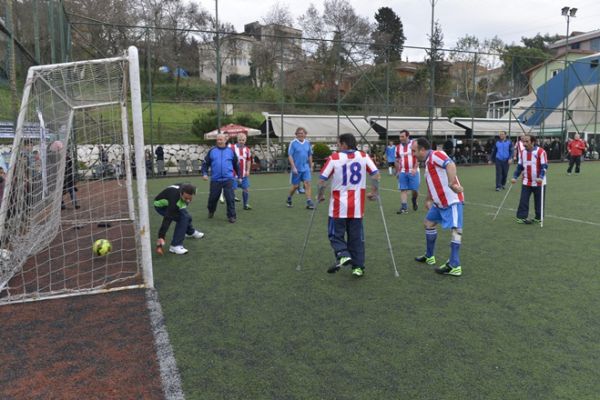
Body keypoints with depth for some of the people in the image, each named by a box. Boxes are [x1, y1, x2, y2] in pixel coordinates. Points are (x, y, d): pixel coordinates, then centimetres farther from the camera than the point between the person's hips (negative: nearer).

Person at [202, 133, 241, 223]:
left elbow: (236, 164, 15)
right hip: (215, 180, 1)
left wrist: (239, 176, 17)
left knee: (230, 198, -6)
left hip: (228, 179, -1)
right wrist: (204, 173, -7)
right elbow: (206, 163, 8)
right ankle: (211, 211, 36)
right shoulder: (212, 151, 5)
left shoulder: (231, 151, 7)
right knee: (213, 198, 9)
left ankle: (231, 216, 4)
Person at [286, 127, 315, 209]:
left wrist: (311, 166, 14)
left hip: (306, 168, 3)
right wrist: (293, 167, -16)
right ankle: (288, 199, 31)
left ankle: (309, 202, -7)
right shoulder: (293, 143, -8)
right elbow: (290, 156, -10)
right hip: (296, 169, -3)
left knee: (307, 184, -9)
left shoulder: (307, 142, 5)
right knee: (295, 186, 6)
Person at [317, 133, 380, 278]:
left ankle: (343, 255, -11)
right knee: (356, 237, 12)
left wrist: (320, 195, 9)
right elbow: (376, 175, -1)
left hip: (339, 206, -3)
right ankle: (358, 266, 12)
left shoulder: (334, 158, -6)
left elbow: (322, 180, -7)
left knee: (335, 234, 12)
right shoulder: (364, 156, 2)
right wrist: (374, 192, 13)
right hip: (357, 206, 3)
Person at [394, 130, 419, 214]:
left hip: (413, 171, -3)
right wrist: (397, 171, 14)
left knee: (415, 189, -1)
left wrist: (415, 168, -17)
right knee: (403, 189, -2)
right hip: (402, 172, 3)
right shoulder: (398, 147, 9)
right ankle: (404, 208, 1)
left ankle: (414, 201, 30)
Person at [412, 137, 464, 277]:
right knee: (429, 223, 19)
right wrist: (429, 200, 32)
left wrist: (452, 183, -45)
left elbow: (450, 165, -33)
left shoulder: (435, 155, -14)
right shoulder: (428, 162, 16)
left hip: (452, 200, -11)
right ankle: (429, 256, 33)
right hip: (440, 202, 11)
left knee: (455, 229, -14)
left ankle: (454, 267, -14)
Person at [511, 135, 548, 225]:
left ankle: (538, 218, 20)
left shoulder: (540, 152, -13)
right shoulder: (522, 153, 4)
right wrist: (515, 177, 2)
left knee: (538, 201, 7)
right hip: (526, 182, 4)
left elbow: (544, 166, -15)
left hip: (539, 182, -4)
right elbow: (520, 166, 12)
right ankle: (521, 217, 2)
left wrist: (541, 177, -27)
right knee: (523, 200, -2)